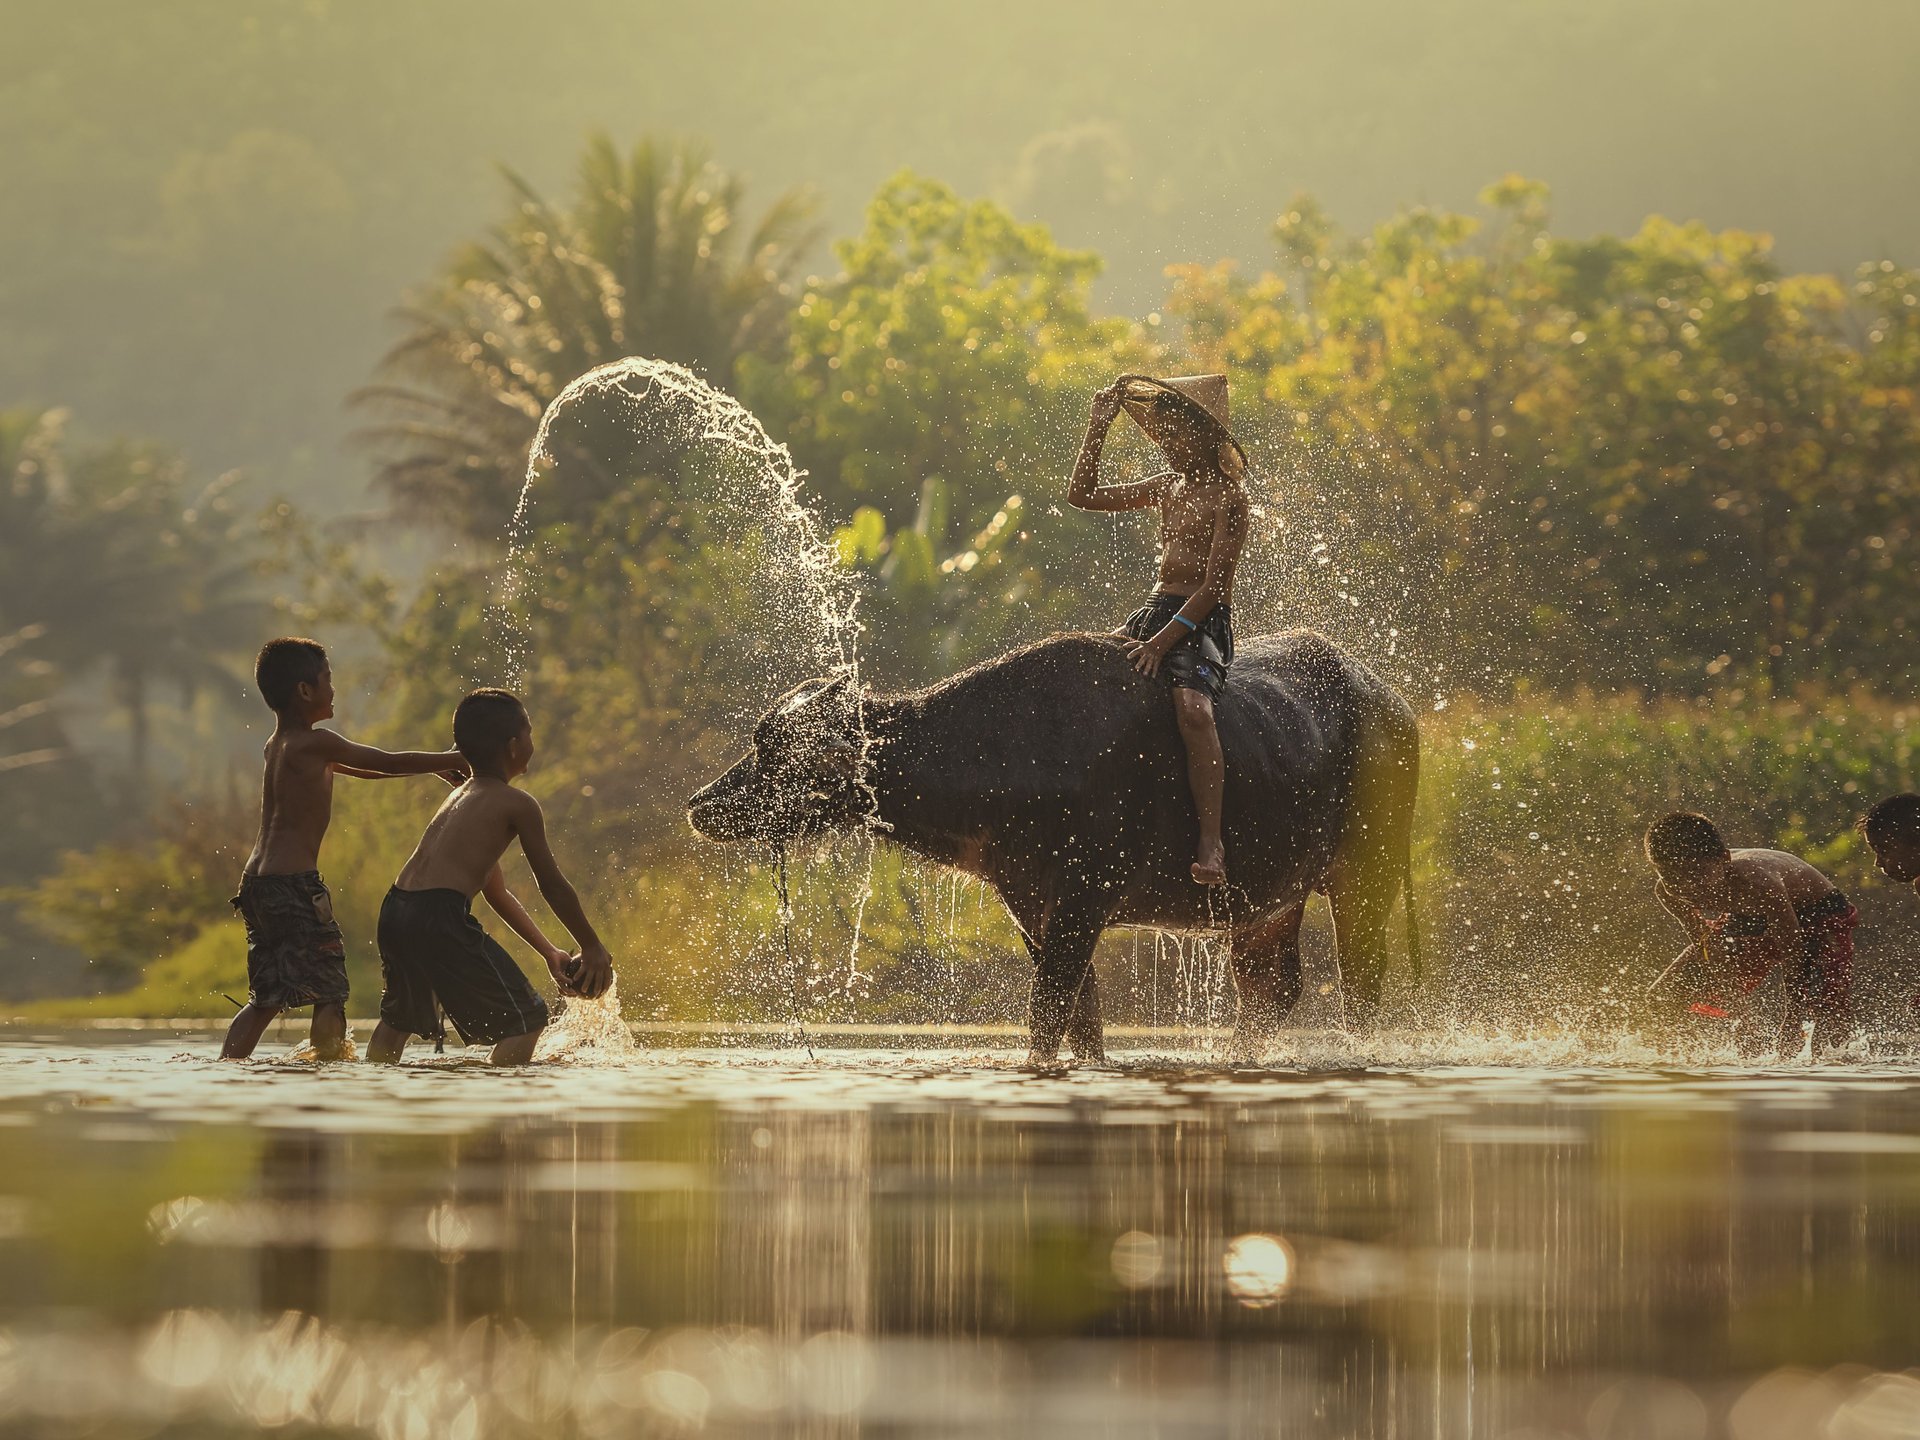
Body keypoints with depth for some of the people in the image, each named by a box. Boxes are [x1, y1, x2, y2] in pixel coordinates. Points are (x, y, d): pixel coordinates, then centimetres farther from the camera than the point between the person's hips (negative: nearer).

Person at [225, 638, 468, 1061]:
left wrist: (439, 765, 24)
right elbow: (388, 763, -4)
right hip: (295, 884, -9)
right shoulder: (315, 744, -10)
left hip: (256, 883, 9)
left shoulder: (277, 745, 18)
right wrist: (456, 761, 8)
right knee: (330, 992, -4)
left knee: (265, 998, 13)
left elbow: (363, 768, 25)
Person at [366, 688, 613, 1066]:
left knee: (399, 1016, 33)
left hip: (395, 911, 9)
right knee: (527, 1018, -1)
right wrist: (592, 947, 15)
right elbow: (552, 885, 3)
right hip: (442, 918, -9)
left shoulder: (460, 797, 27)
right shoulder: (517, 805, 0)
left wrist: (547, 950, 34)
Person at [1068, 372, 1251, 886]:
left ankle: (1211, 842, -38)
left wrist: (1163, 641, -21)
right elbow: (1083, 495, 21)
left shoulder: (1228, 495, -8)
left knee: (1192, 708, -33)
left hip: (1203, 622, -9)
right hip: (1153, 611, 9)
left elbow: (1214, 586, -15)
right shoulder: (1167, 486, 16)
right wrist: (1098, 426, 15)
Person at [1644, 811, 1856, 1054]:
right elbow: (1703, 946, -5)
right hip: (1751, 926, 6)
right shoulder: (1668, 894, -24)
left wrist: (1788, 1036, -39)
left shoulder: (1755, 884, -43)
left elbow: (1795, 959, -37)